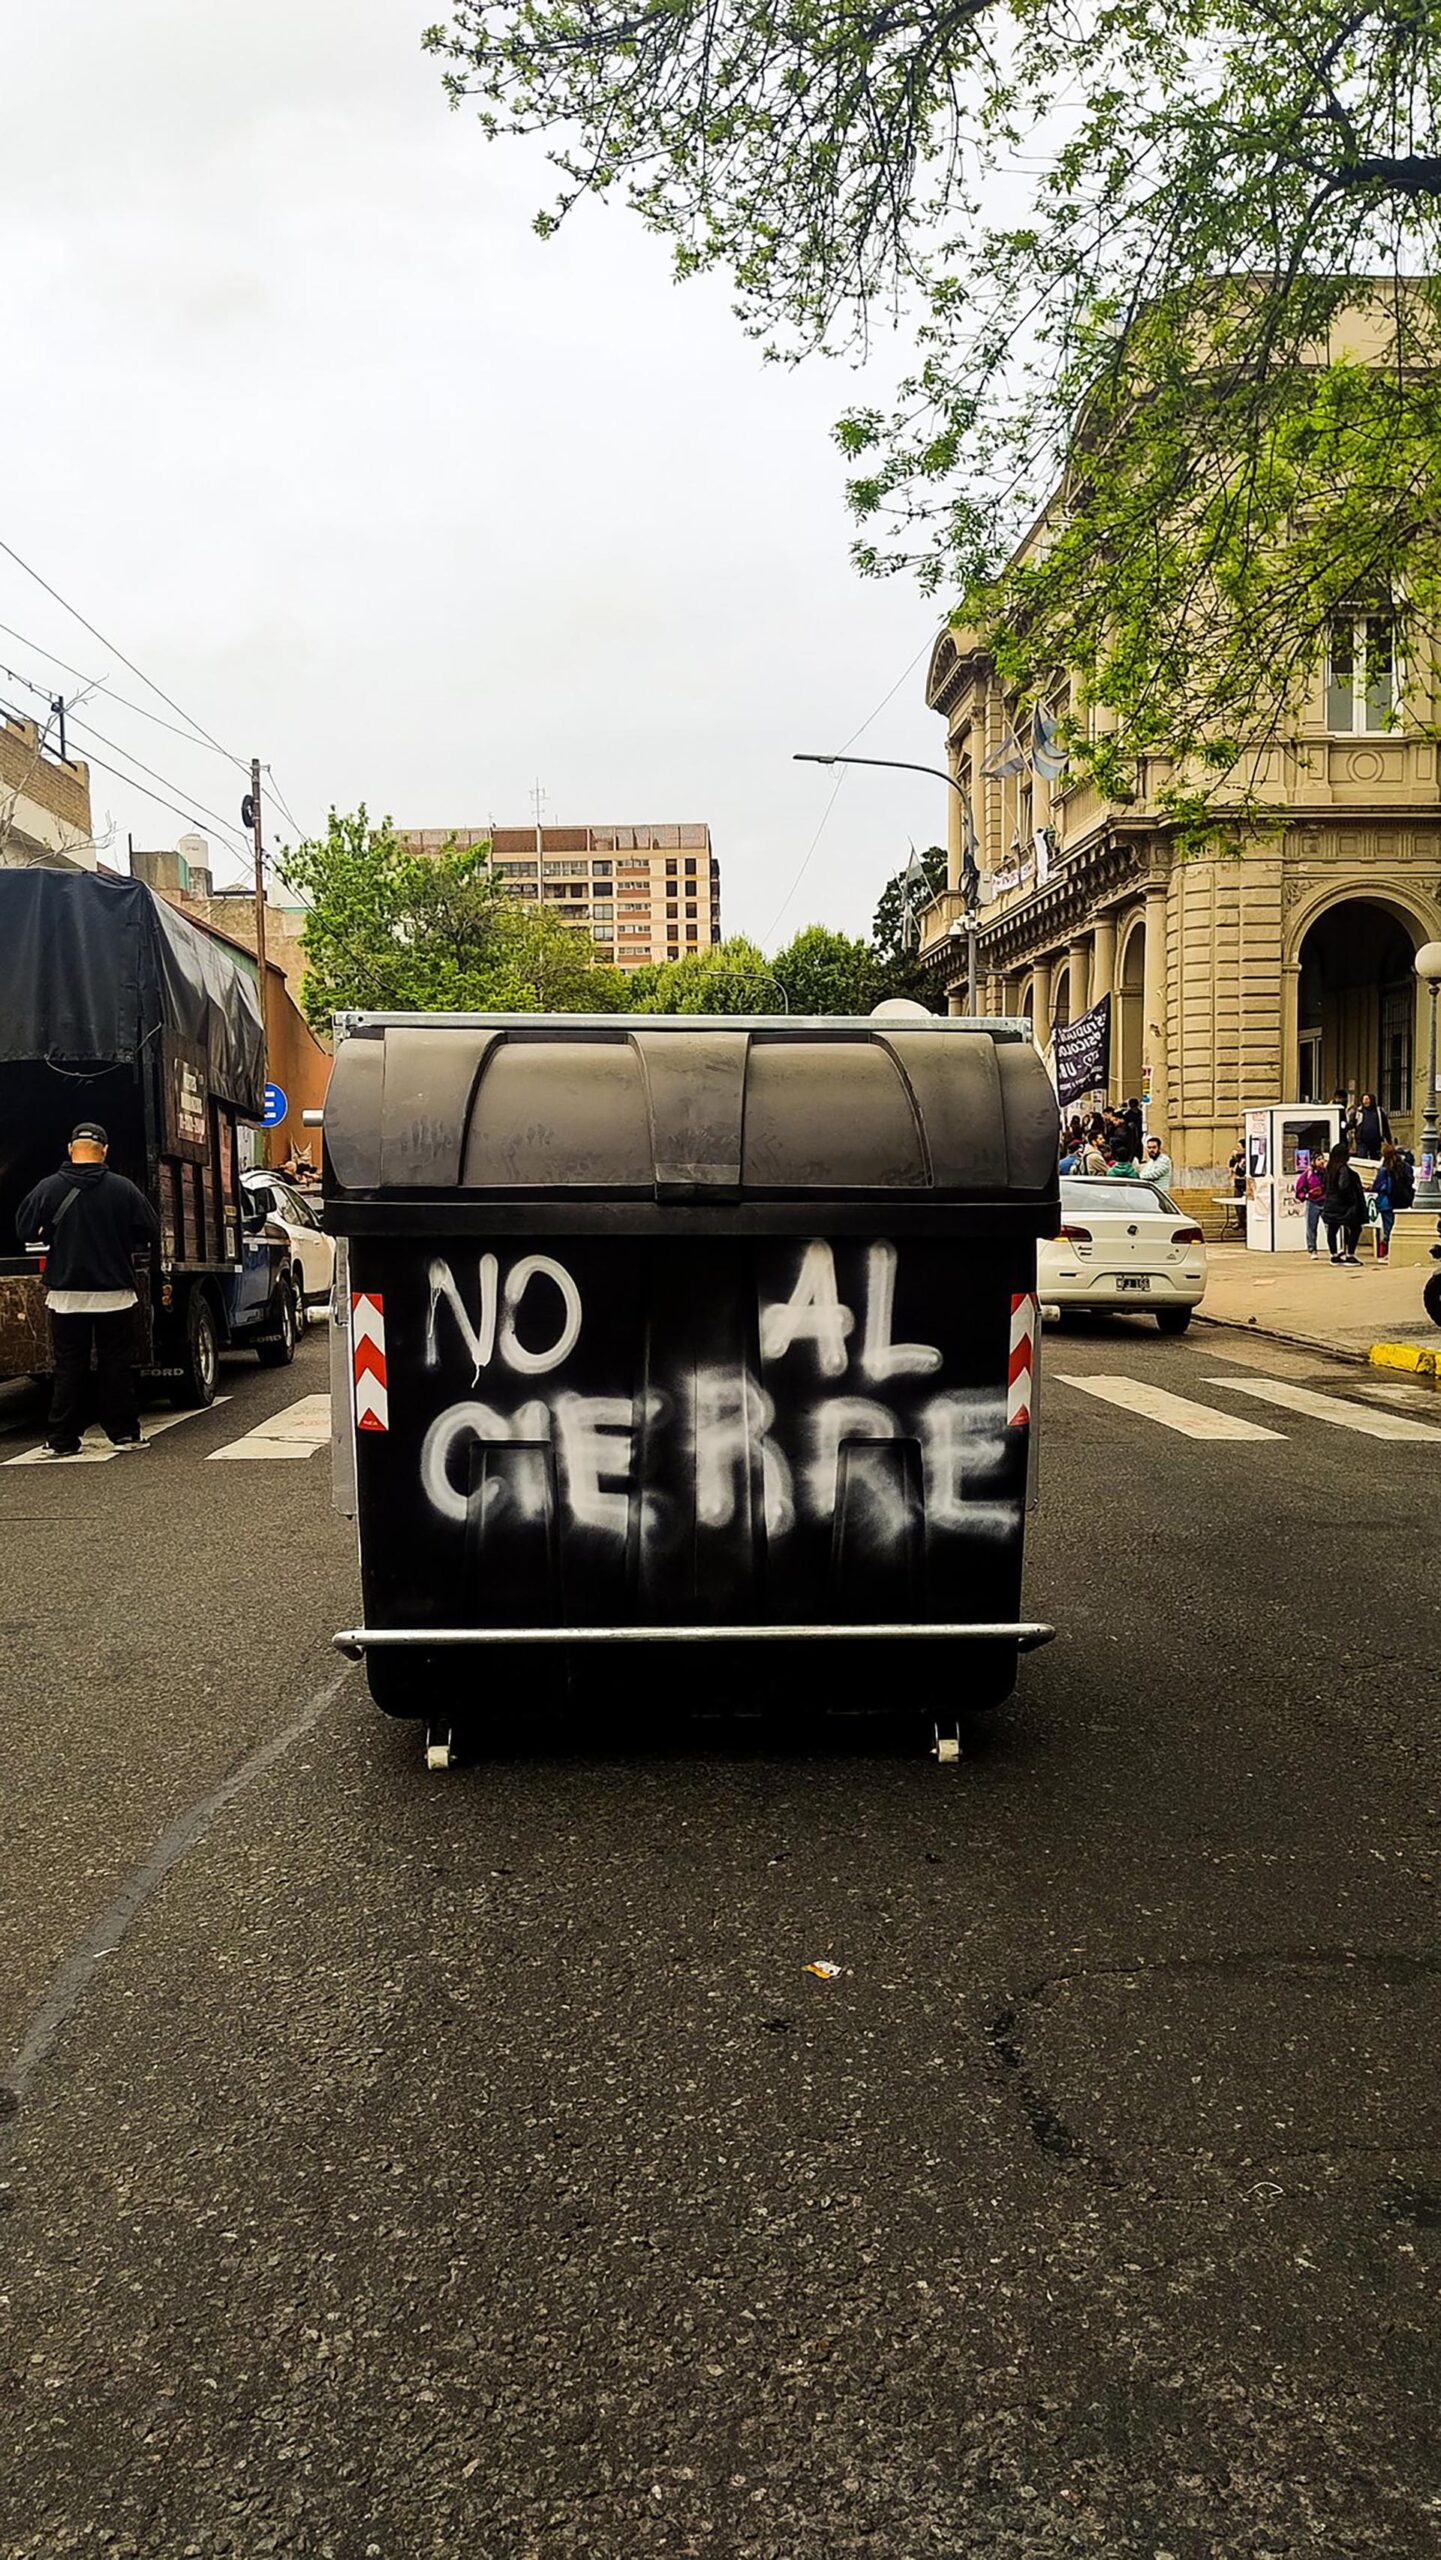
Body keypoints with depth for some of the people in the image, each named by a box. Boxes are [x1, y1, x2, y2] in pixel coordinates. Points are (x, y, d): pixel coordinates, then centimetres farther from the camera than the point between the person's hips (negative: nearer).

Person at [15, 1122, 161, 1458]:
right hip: (114, 1294, -1)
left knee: (69, 1367, 7)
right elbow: (150, 1233, -2)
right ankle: (124, 1433, 11)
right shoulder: (123, 1189, -6)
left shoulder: (49, 1188, -5)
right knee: (117, 1366, 9)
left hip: (66, 1294, 1)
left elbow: (25, 1231, 0)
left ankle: (62, 1439, 8)